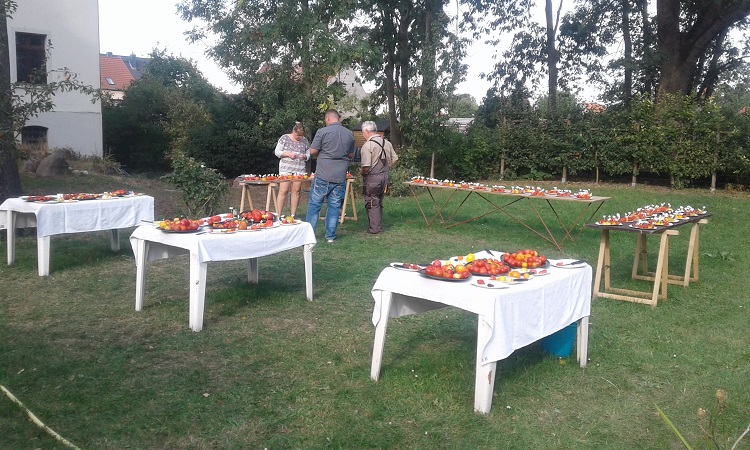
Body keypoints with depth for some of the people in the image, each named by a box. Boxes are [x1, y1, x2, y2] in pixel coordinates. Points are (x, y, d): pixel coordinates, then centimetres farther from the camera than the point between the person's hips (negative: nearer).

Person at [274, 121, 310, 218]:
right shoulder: (284, 138, 0)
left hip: (299, 169, 3)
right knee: (283, 191, -7)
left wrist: (304, 156, -7)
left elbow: (308, 155, 16)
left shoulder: (305, 140, 9)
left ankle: (293, 215, 10)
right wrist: (288, 154, -14)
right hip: (286, 168, -3)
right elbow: (277, 152, 1)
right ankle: (278, 215, -2)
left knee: (296, 191, 3)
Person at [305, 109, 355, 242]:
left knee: (314, 205, 6)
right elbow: (351, 154, 15)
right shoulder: (350, 134, 5)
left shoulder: (322, 132, -8)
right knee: (334, 206, 10)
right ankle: (330, 236, 13)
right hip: (340, 177, 3)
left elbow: (312, 151, -4)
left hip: (323, 176, -3)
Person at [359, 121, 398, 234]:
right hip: (384, 177, 7)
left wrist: (361, 171, -3)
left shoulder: (368, 145, -18)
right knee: (379, 202, 17)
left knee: (372, 203, 3)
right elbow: (394, 160, 10)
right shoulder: (387, 143, 5)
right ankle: (379, 226, 24)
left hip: (372, 178, -7)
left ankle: (375, 228, 5)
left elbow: (366, 166, -22)